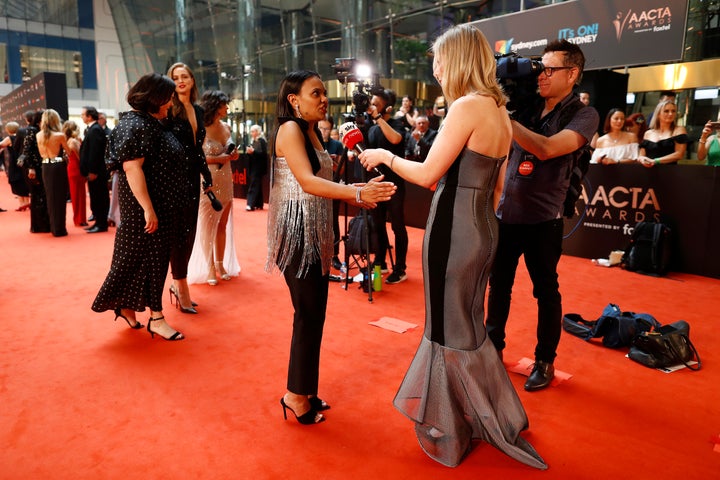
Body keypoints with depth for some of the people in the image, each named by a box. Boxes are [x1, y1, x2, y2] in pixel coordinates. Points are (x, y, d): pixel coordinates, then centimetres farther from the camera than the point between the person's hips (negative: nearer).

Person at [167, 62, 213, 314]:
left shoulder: (199, 111, 13)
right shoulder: (169, 109, -8)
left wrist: (207, 176, 16)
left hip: (193, 178, 7)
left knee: (189, 232, 10)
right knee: (179, 232, -2)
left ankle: (178, 282, 21)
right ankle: (181, 286, 7)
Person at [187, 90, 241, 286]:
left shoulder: (226, 127, 8)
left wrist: (233, 155, 1)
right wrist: (217, 159, -19)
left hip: (226, 181, 6)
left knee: (223, 225, 12)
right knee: (207, 226, 3)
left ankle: (220, 264, 24)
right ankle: (209, 267, 13)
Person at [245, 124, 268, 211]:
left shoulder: (261, 141, -8)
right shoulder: (253, 141, 16)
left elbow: (263, 153, -16)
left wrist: (253, 151, -22)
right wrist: (249, 151, 0)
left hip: (258, 167, -9)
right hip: (253, 167, 9)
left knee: (254, 185, -12)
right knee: (257, 186, 11)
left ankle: (251, 205, -15)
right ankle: (259, 204, 17)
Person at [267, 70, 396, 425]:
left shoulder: (311, 131, 17)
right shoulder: (289, 129, -11)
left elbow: (318, 183, 12)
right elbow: (308, 182, -25)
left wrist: (355, 192, 1)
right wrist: (357, 193, -35)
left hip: (316, 232, 9)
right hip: (297, 232, -9)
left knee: (313, 313, 13)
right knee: (309, 314, -4)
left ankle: (304, 391, 26)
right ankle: (296, 396, 12)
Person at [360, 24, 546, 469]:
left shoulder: (467, 106, -15)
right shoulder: (500, 112, 11)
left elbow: (427, 174, -17)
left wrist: (385, 156, -1)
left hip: (453, 230, -9)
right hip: (481, 229, 9)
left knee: (450, 330, 6)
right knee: (466, 325, 21)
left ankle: (452, 432, 25)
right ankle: (490, 417, 38)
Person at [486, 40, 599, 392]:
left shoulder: (583, 115, -6)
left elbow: (547, 148, -23)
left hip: (542, 221, -4)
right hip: (505, 215, 5)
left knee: (545, 291, 8)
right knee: (498, 284, 13)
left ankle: (545, 361, 24)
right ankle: (493, 346, 31)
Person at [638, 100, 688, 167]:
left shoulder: (679, 130, 7)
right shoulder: (648, 133, 15)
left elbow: (679, 154, -4)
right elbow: (641, 156, 13)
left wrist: (655, 161, -14)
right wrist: (643, 160, -10)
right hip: (649, 170, 2)